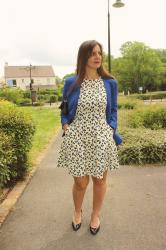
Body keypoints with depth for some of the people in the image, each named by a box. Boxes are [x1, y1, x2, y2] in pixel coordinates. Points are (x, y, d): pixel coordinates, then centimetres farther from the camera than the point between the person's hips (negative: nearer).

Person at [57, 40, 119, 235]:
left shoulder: (110, 83, 3)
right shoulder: (71, 83, 0)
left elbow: (113, 111, 9)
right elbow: (64, 111, 8)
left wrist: (111, 131, -3)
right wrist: (66, 128, -7)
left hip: (101, 138, 2)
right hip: (77, 138, -1)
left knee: (99, 180, 13)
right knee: (80, 182, 9)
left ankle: (96, 215, 41)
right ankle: (77, 212, 43)